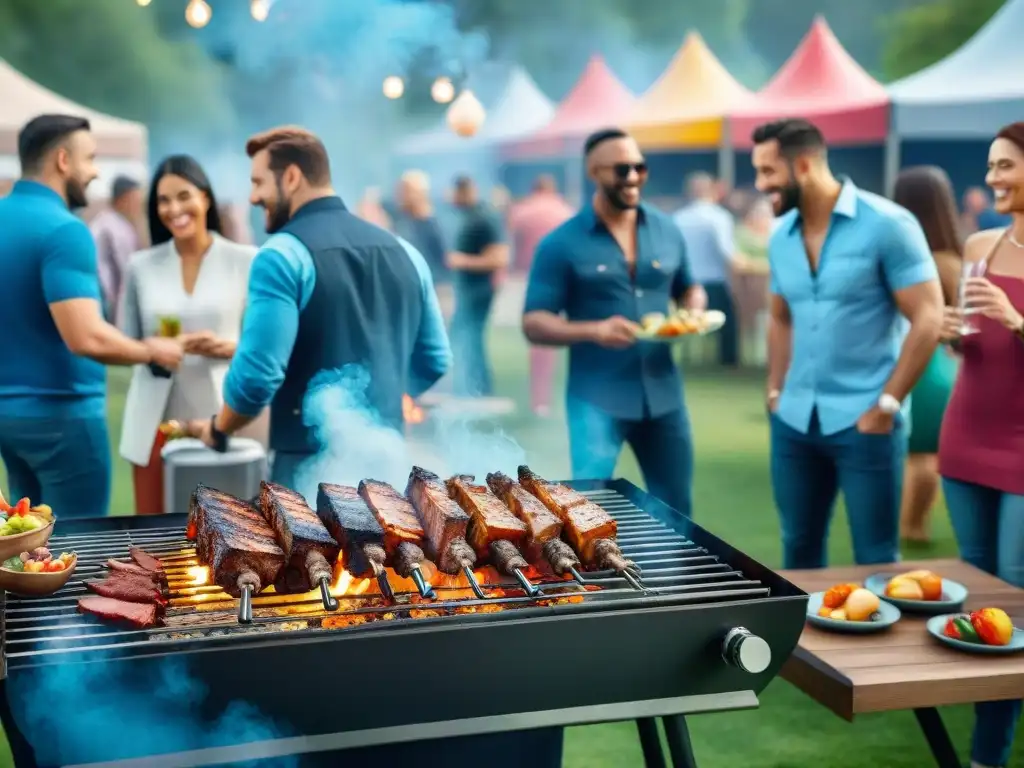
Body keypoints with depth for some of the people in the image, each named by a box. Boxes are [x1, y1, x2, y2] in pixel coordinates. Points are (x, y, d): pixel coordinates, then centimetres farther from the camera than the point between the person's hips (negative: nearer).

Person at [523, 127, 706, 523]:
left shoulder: (666, 230, 6)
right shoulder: (562, 243, -7)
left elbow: (688, 288, 19)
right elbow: (533, 323, -9)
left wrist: (694, 311, -6)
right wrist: (593, 330, -26)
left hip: (663, 394, 5)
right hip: (597, 398, -5)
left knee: (676, 510, 16)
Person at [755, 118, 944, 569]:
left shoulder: (887, 224, -10)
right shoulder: (781, 237, 9)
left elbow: (928, 319, -12)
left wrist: (886, 404, -14)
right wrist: (775, 391, 10)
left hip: (864, 422, -5)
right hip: (793, 422, 6)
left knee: (875, 559, 4)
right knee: (798, 549, 15)